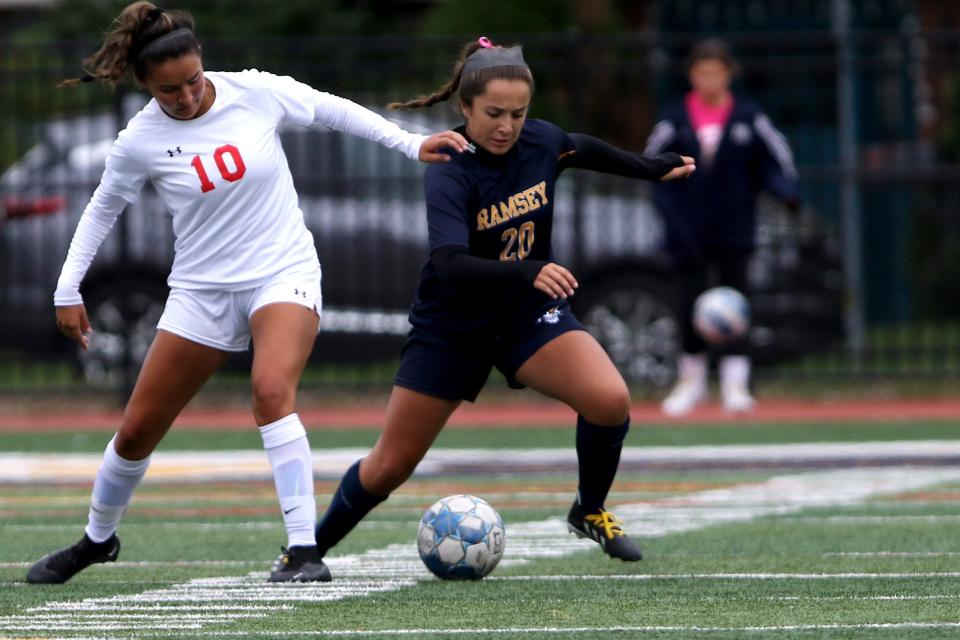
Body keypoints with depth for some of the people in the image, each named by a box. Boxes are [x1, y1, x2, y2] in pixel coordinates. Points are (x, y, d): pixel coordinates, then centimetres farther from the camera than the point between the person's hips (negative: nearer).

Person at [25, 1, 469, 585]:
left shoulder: (255, 93, -12)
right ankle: (97, 540, 35)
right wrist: (69, 289, 5)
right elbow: (104, 208, 7)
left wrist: (412, 144, 2)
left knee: (272, 390, -30)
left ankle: (304, 550, -31)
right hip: (202, 289, 2)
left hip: (283, 272, -2)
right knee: (137, 431, 7)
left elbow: (333, 111, 4)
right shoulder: (140, 141, -10)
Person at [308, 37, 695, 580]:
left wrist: (652, 167, 27)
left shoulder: (540, 142, -11)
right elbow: (451, 265, -42)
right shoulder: (449, 175, -27)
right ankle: (313, 545, 28)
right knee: (389, 467, 2)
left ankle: (590, 513, 3)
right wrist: (528, 272, -56)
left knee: (610, 400, -23)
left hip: (530, 312, 3)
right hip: (453, 325, -3)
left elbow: (583, 150, 14)